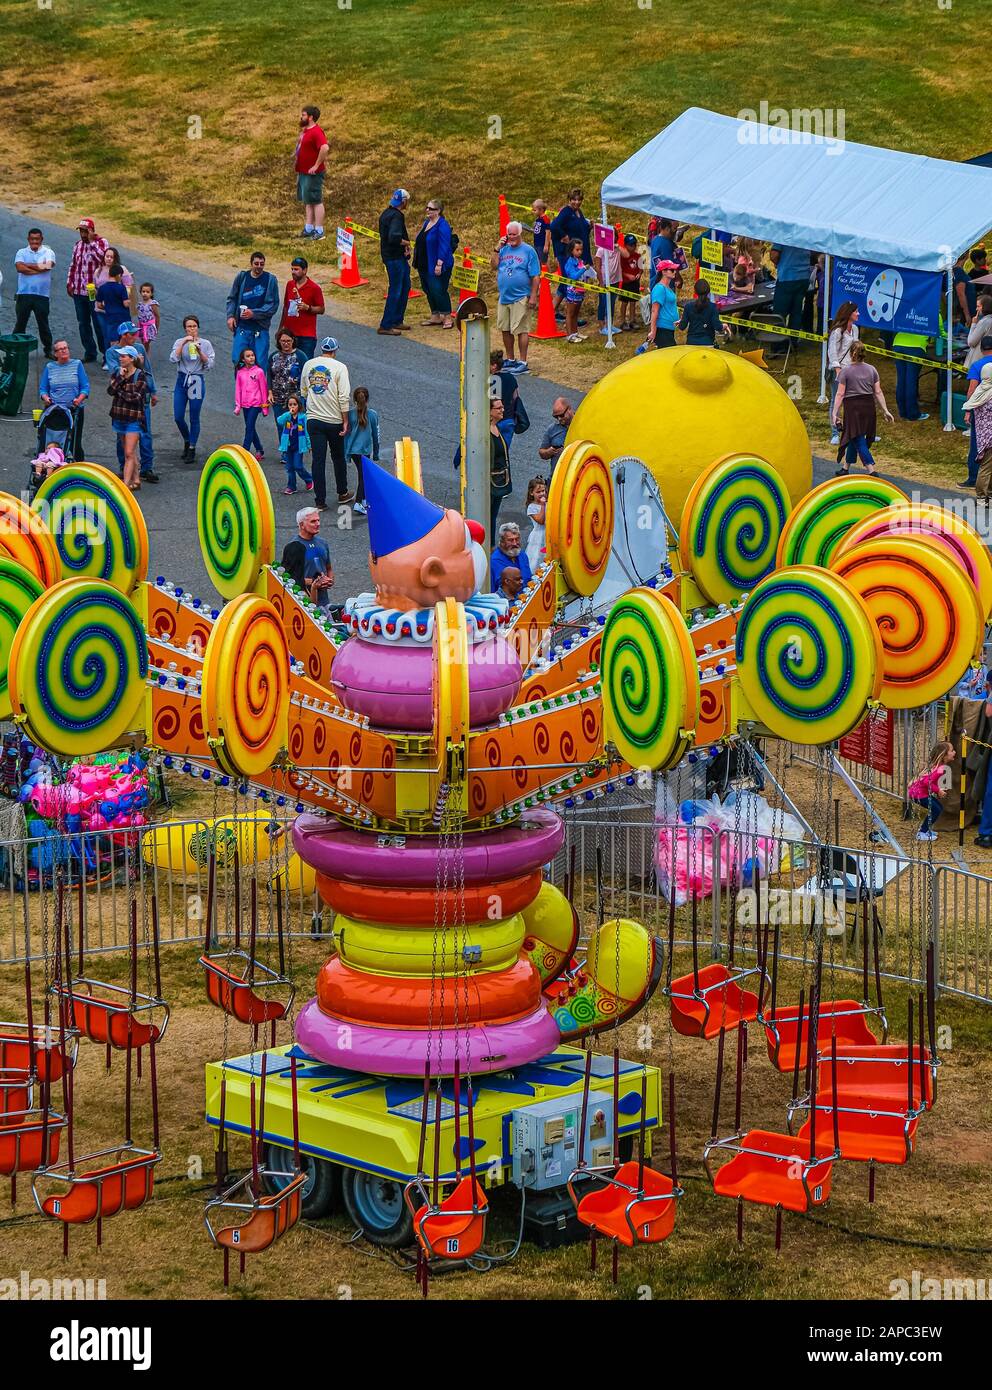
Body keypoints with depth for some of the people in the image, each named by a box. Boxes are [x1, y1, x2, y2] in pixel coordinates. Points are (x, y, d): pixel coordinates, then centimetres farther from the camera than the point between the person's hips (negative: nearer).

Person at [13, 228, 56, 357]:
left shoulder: (48, 252, 5)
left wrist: (27, 265, -8)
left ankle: (48, 350, 17)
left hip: (42, 295, -1)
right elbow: (19, 267, -11)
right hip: (24, 294, 1)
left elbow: (48, 266, -15)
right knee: (20, 323, 5)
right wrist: (39, 268, -13)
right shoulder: (22, 252, 7)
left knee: (43, 324, 7)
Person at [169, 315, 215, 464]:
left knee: (194, 418, 2)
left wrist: (199, 351, -17)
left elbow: (210, 364, -6)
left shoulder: (205, 344, 1)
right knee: (178, 417, 2)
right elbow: (173, 358, -13)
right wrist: (183, 343, -19)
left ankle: (192, 449, 13)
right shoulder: (179, 342, 3)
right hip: (182, 380, 2)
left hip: (197, 381, -2)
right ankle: (187, 441, 28)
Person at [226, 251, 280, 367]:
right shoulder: (241, 277, 5)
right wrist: (230, 316, -1)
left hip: (261, 329, -2)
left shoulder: (270, 280, -1)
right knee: (237, 360, -4)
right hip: (241, 328, 2)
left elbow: (273, 305, -4)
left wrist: (254, 313, -13)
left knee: (260, 363, 0)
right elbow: (232, 299, 14)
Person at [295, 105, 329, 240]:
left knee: (316, 201, -5)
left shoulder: (316, 132, -19)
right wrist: (298, 169, 19)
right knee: (306, 202, 16)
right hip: (303, 172, 10)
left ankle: (319, 231, -2)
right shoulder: (304, 130, 12)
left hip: (312, 174, -10)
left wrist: (316, 166, -26)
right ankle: (308, 228, 24)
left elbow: (325, 148, -33)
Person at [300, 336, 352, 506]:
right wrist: (345, 421, -8)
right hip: (334, 420, -2)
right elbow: (344, 397, -12)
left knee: (318, 460, 2)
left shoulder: (308, 365, 5)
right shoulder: (339, 367, -7)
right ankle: (343, 494, 29)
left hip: (313, 420, 2)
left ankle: (320, 501, 0)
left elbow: (303, 392, 15)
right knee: (338, 457, 16)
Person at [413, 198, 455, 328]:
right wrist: (416, 262, 19)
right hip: (424, 266, 9)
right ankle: (435, 317, 22)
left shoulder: (442, 225, -15)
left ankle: (448, 318, 1)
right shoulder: (426, 222, 12)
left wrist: (439, 264, -24)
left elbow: (444, 246, -20)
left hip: (436, 266, -9)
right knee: (428, 290, 12)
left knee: (438, 291, -9)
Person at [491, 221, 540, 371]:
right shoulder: (504, 249, 11)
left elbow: (535, 277, -6)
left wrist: (533, 296, -11)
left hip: (520, 298, -6)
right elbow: (494, 265, 2)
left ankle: (522, 363, -2)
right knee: (505, 329, 12)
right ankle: (509, 359, 24)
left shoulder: (528, 251, -4)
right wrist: (498, 248, -5)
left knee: (521, 330, -6)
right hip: (504, 297, 6)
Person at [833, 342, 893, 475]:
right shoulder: (871, 369, 5)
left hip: (852, 406, -5)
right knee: (855, 439, 19)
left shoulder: (846, 371, -7)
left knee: (858, 440, -5)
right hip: (869, 406, 5)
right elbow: (878, 392, 4)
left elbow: (840, 394, -9)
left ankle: (871, 470, -17)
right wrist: (885, 410, 8)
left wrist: (835, 414, -7)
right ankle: (846, 468, 29)